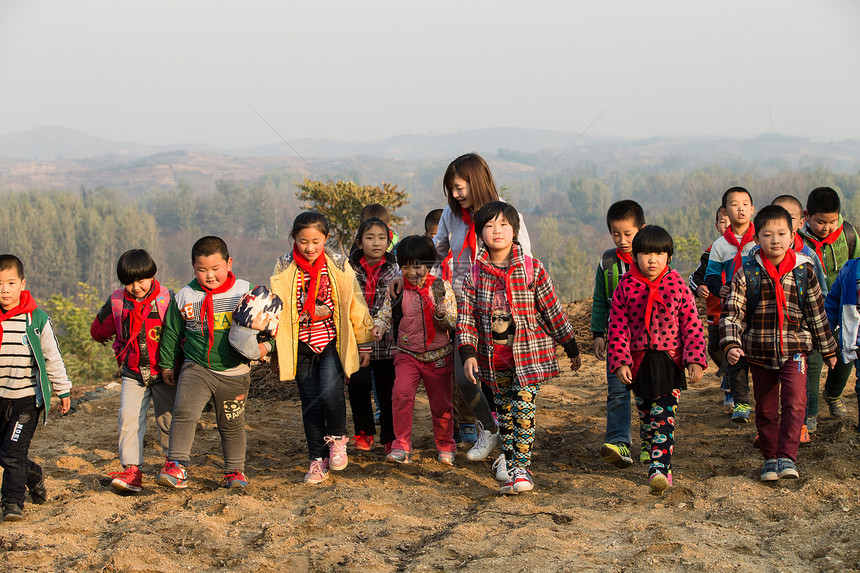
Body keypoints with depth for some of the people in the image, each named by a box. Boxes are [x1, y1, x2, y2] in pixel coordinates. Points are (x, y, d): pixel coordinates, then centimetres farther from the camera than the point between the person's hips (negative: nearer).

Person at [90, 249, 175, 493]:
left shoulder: (167, 299, -9)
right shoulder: (116, 302, -3)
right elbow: (98, 332, 11)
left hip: (163, 373, -1)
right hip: (133, 374, 1)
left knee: (168, 419, 8)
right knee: (129, 418, -12)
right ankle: (132, 469, -11)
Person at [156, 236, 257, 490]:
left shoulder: (245, 292, -4)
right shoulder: (184, 297, -1)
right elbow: (172, 332, 11)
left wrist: (265, 345, -13)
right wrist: (167, 364, 15)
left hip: (234, 372, 0)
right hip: (196, 368, 0)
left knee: (232, 423, 10)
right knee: (184, 412, -18)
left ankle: (235, 470, 25)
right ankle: (177, 465, -14)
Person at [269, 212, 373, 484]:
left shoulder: (338, 265, -2)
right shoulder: (284, 268, -1)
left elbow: (355, 305, 4)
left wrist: (364, 345, 7)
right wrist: (275, 351, 10)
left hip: (333, 342, -2)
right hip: (301, 346, 2)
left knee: (330, 392, -21)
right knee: (310, 403, 2)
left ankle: (337, 437, 8)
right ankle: (318, 460, 17)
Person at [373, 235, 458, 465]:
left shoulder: (442, 287, -4)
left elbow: (453, 322, -4)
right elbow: (385, 314, 2)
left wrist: (443, 315, -26)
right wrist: (378, 326, -20)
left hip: (438, 356, 0)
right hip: (407, 354, 0)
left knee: (441, 403, 9)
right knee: (401, 394, -20)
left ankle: (445, 446, 30)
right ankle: (401, 446, -11)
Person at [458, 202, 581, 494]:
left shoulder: (532, 269, -4)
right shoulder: (475, 275, 0)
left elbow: (552, 310, 1)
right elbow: (466, 316, 1)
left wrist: (572, 348, 6)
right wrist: (468, 353, -10)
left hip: (529, 352, -2)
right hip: (494, 358, 3)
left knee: (523, 409, -10)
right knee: (505, 412, 9)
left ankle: (522, 467, -4)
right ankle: (509, 469, 16)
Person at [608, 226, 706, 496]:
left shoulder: (677, 286, 0)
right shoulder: (626, 287, 0)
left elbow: (692, 325, 2)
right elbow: (618, 327, 1)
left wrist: (695, 360, -5)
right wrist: (620, 361, -7)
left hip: (670, 363, -2)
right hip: (639, 363, 2)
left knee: (664, 418, -11)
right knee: (646, 416, 12)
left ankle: (659, 468, -18)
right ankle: (655, 455, 27)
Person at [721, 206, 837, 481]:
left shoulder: (804, 270, 0)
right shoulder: (747, 273, -4)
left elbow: (816, 312, 9)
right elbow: (732, 312, -5)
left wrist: (827, 348, 15)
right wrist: (731, 345, -20)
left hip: (794, 349, -1)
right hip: (759, 352, 1)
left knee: (795, 401, -18)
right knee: (765, 408, 9)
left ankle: (787, 458, -14)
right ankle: (770, 458, 22)